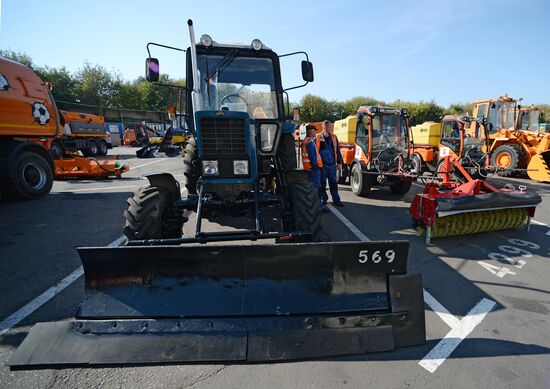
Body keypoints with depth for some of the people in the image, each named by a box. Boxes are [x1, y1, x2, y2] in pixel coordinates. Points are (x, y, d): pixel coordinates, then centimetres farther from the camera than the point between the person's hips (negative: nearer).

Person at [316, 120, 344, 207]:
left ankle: (336, 200, 16)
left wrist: (339, 162, 11)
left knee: (333, 183, 8)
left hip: (332, 164, 4)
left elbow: (337, 150, 13)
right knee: (322, 183, 6)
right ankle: (323, 199, 20)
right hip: (322, 164, -3)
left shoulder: (334, 137, 9)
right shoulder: (319, 138, -4)